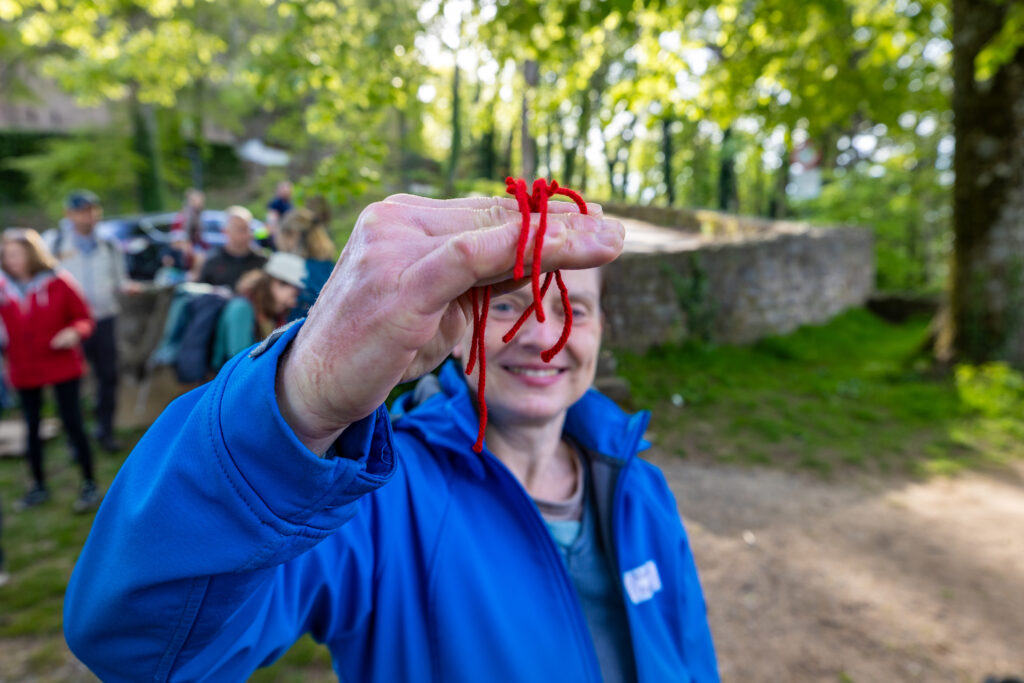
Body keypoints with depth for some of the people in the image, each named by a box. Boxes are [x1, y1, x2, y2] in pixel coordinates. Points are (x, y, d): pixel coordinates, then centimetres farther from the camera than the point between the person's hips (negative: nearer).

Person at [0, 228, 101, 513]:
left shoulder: (58, 283, -8)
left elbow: (84, 317, -5)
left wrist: (75, 332, -24)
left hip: (61, 366, -3)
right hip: (24, 371, 4)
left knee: (73, 423, 0)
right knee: (31, 428, 13)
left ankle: (89, 484, 12)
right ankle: (39, 486, 30)